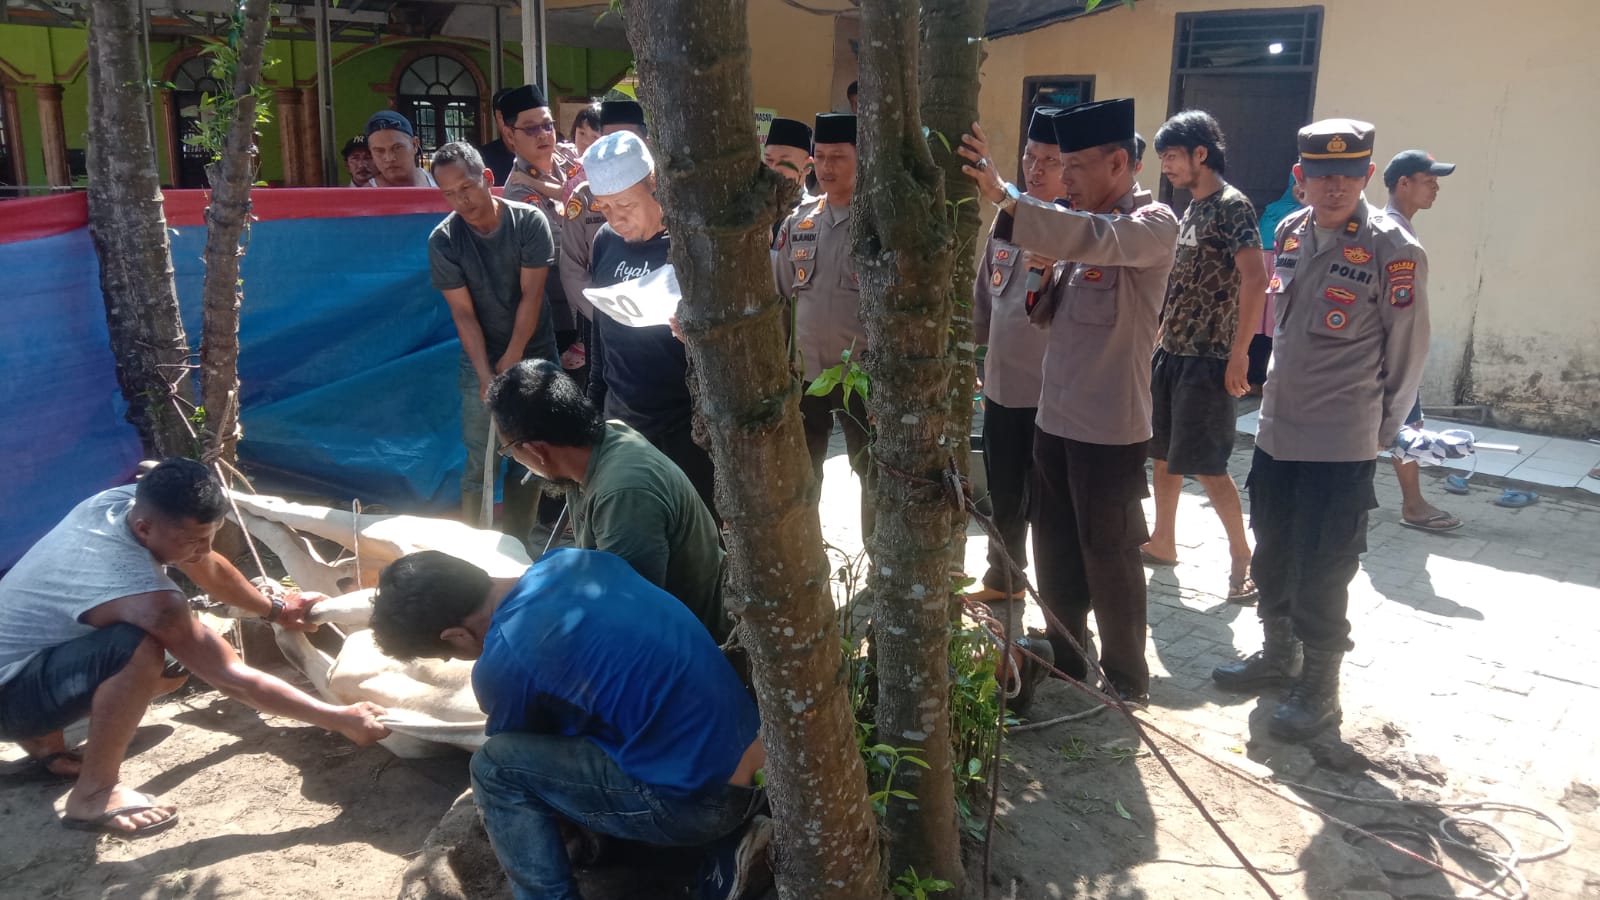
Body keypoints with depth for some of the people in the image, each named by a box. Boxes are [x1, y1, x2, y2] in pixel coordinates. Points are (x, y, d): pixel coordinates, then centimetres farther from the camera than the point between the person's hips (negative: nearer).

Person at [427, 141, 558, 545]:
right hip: (481, 361, -1)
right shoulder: (442, 240, -8)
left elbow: (531, 295, -9)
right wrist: (486, 375, -16)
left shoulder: (529, 221, -10)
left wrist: (512, 359, -9)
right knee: (480, 463, -2)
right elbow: (463, 312, -9)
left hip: (534, 355, 1)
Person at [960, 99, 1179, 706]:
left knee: (1109, 559, 6)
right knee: (1054, 550, 17)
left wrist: (1004, 196, -46)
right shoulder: (1080, 226, 10)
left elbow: (1096, 239, -36)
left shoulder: (1155, 224, -13)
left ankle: (1126, 681, 25)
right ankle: (1065, 660, 36)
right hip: (1055, 417, 7)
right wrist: (1045, 275, -8)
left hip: (1111, 428, -7)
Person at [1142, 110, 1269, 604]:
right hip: (1171, 354, 9)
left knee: (1204, 464, -6)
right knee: (1163, 452, 13)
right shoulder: (1190, 210, 14)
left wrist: (1239, 353, -23)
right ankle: (1163, 542, 26)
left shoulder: (1232, 205, -12)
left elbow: (1255, 278, -20)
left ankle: (1243, 557, 8)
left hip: (1207, 359, -9)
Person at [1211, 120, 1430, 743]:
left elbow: (1406, 352, -8)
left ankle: (1319, 690, 21)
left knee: (1322, 574, 3)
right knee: (1272, 555, 19)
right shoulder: (1289, 233, 4)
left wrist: (1381, 430, 0)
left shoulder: (1394, 251, -15)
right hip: (1276, 430, 6)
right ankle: (1278, 655, 39)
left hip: (1341, 446, -6)